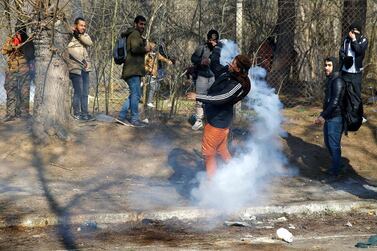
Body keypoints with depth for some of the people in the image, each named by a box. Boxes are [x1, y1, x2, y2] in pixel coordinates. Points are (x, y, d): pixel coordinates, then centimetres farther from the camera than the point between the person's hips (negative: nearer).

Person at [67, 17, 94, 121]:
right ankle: (77, 114, 0)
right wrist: (81, 60, -18)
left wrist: (79, 35, -13)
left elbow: (90, 43, -5)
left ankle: (84, 112, 16)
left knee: (85, 92, 10)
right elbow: (70, 49, -18)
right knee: (78, 92, -7)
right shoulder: (71, 36, -5)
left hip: (85, 68, 7)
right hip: (75, 68, -7)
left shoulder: (84, 35, 15)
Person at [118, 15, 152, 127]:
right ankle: (135, 119, -6)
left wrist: (146, 48, 10)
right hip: (133, 70, -11)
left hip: (134, 70, 11)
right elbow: (135, 49, -22)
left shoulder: (136, 35, 25)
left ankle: (122, 116, 17)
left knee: (134, 94, 15)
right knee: (136, 94, -9)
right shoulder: (135, 34, -8)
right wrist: (145, 49, -7)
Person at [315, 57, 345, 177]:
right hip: (328, 117, 10)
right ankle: (335, 164, 33)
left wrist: (323, 116, -23)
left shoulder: (338, 81, -16)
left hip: (335, 118, -10)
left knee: (334, 145, -3)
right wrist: (322, 116, 18)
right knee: (328, 142, 18)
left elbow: (335, 102, -22)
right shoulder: (329, 80, 13)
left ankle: (335, 170, 7)